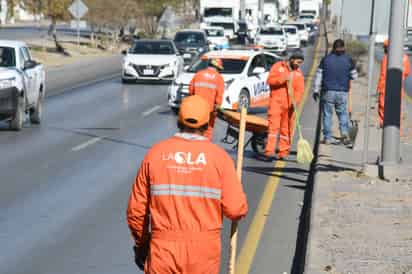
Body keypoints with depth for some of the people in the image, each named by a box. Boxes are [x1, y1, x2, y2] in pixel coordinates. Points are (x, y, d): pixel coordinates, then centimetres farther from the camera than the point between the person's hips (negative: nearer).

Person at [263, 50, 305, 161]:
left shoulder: (299, 73, 11)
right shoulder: (278, 66, 4)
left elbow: (300, 90, 2)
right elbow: (270, 80, -6)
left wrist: (296, 101, -15)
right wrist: (284, 79, -17)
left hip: (289, 105, 3)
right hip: (276, 102, -3)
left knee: (286, 129, 5)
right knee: (273, 126, -9)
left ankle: (283, 153, 11)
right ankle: (269, 152, -13)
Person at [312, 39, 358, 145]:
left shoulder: (326, 59, 0)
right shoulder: (348, 60, -1)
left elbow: (319, 75, 1)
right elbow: (354, 76, 6)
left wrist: (316, 90, 7)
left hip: (328, 92, -1)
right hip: (343, 92, 1)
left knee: (327, 114, 6)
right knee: (343, 114, 12)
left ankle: (327, 138, 6)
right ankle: (345, 133, -5)